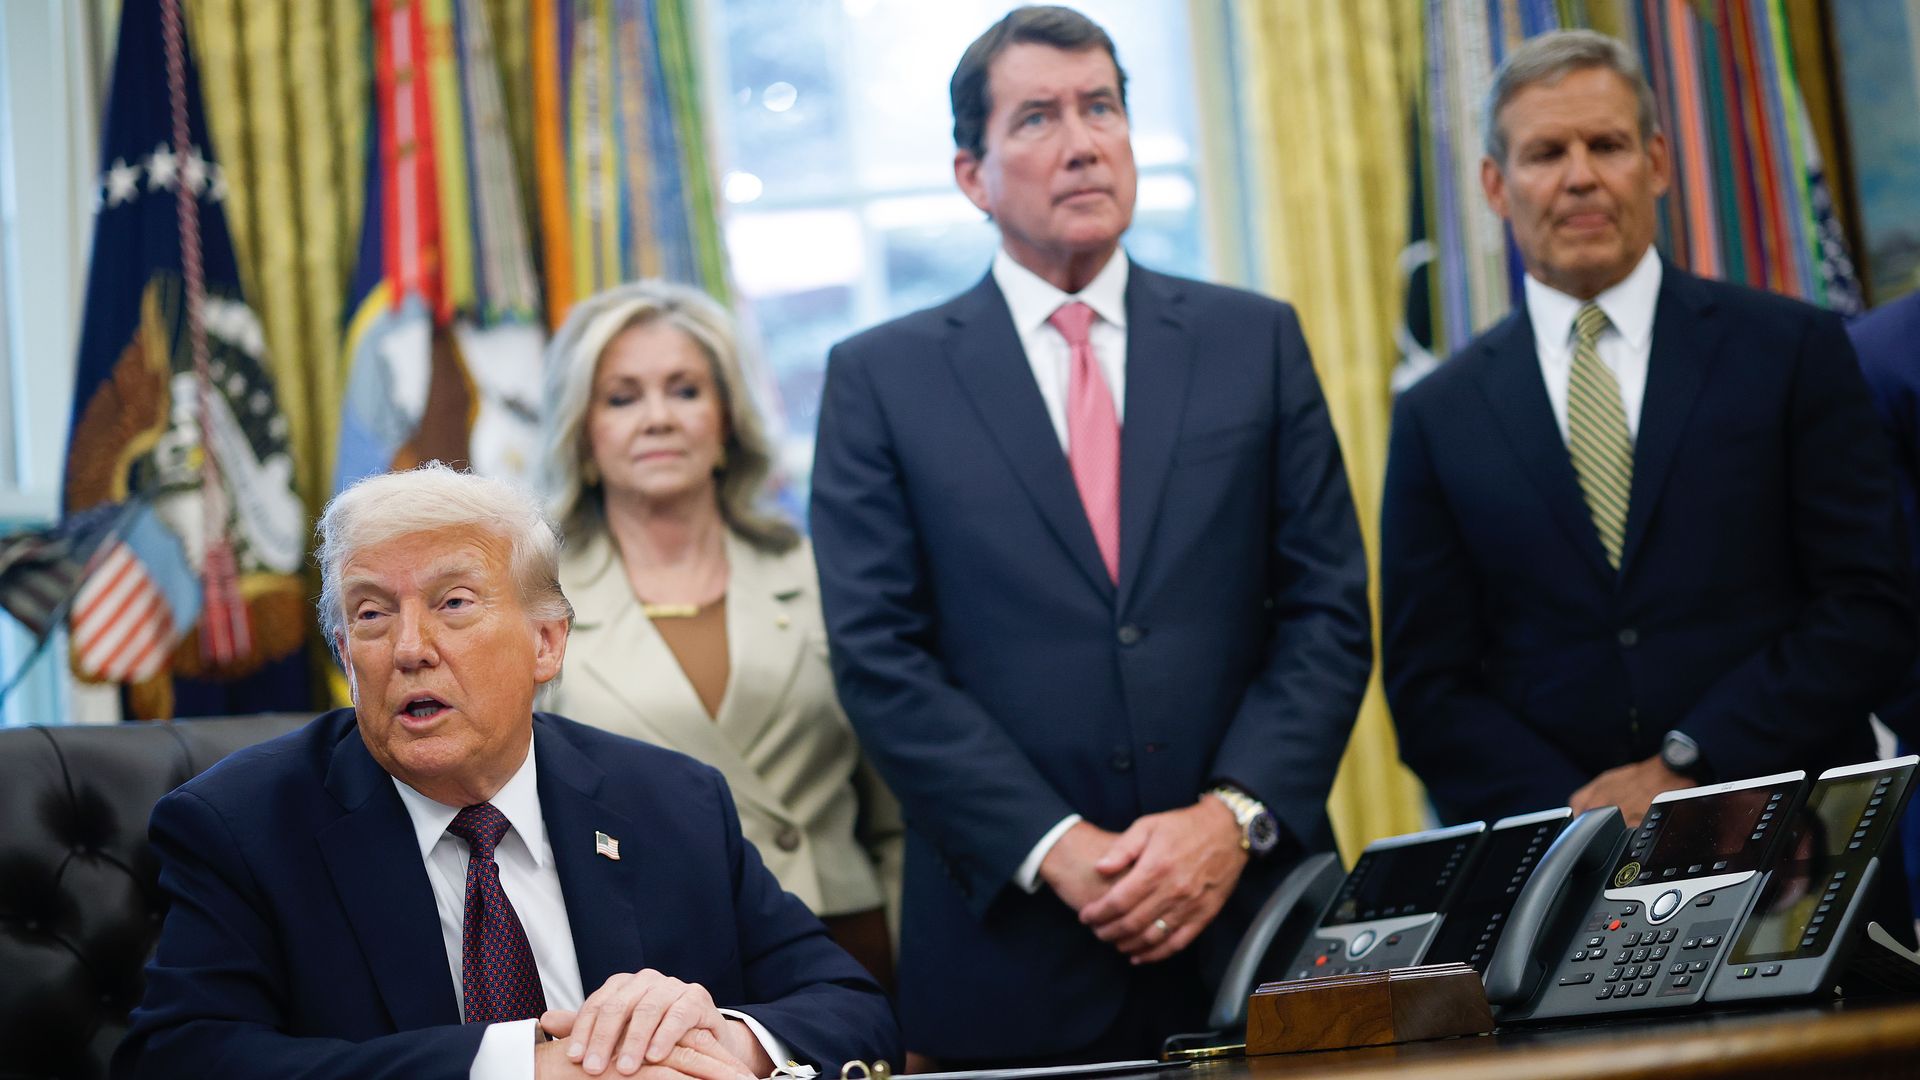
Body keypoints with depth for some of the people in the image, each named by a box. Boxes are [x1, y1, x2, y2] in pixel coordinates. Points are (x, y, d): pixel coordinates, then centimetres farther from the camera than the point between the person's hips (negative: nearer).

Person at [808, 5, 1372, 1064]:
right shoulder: (881, 377, 3)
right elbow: (880, 654, -3)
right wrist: (1054, 848, -13)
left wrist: (1234, 815, -10)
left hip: (1253, 916, 2)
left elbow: (1328, 609, 4)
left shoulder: (1256, 341, 8)